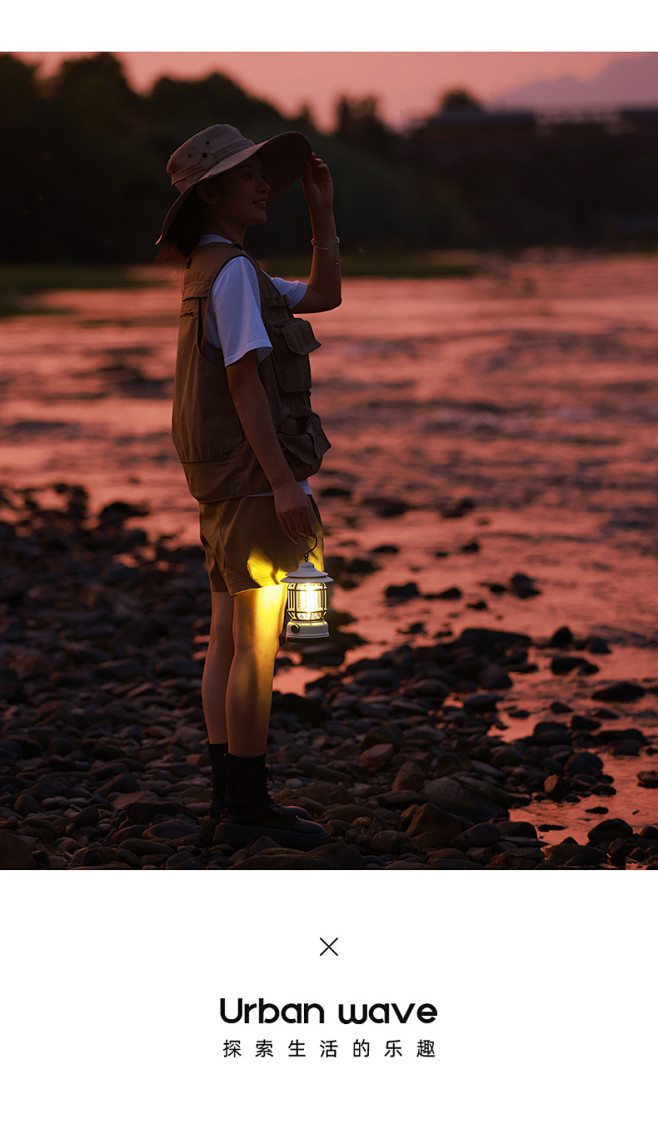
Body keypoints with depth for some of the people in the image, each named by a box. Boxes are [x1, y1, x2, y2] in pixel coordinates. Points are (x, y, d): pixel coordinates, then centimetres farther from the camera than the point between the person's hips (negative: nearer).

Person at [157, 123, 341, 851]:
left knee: (229, 641, 10)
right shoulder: (232, 271, -13)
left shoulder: (211, 273, 19)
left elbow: (325, 297, 23)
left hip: (229, 486, 10)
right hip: (253, 478, -10)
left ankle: (230, 803, 14)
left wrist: (321, 211, 15)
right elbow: (245, 380, -20)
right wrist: (285, 483, -22)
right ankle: (247, 808, -2)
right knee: (256, 647, -6)